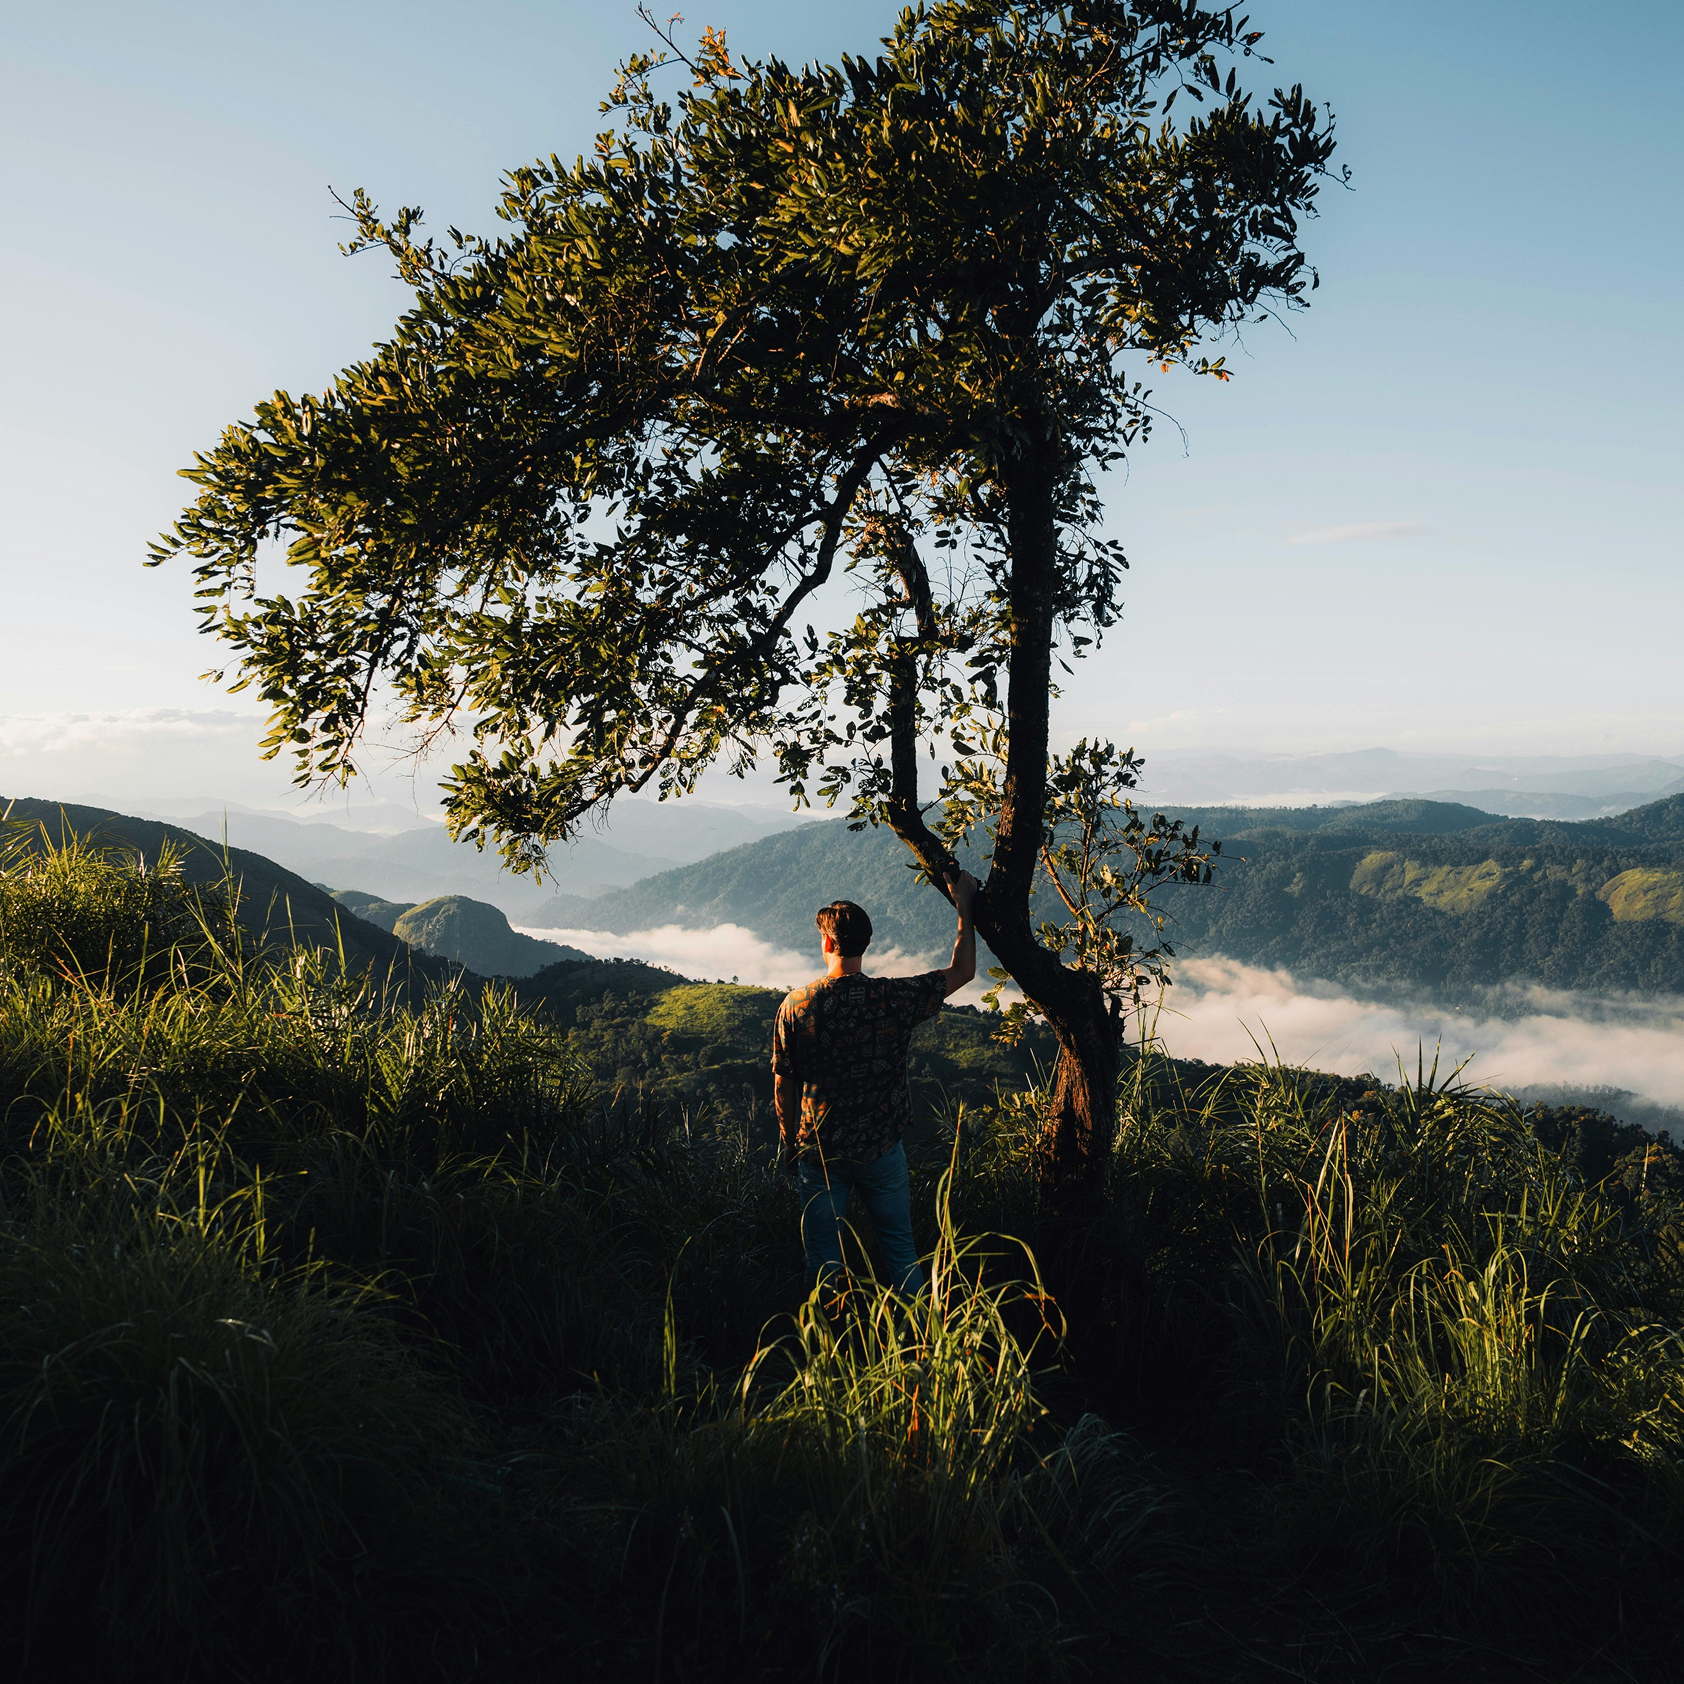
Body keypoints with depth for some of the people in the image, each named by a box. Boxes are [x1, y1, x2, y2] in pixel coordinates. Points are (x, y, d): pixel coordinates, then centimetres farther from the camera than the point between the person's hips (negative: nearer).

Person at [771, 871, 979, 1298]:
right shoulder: (895, 998, -13)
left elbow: (784, 1085, -3)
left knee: (824, 1259, 12)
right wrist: (964, 906, 9)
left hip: (819, 1151, 0)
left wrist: (789, 1142, 12)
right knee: (900, 1251, 15)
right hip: (881, 1150, 0)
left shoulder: (796, 1006, -11)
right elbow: (962, 971, -1)